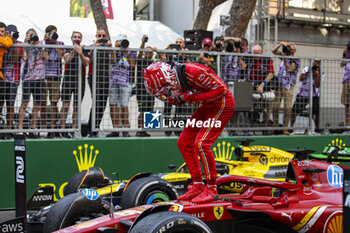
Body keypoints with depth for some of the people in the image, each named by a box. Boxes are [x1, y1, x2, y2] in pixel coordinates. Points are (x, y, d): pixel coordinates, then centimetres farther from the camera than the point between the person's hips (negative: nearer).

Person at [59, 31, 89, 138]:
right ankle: (62, 129, -2)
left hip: (80, 81, 1)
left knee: (77, 107, 2)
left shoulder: (85, 51, 10)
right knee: (65, 105, -6)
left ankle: (73, 129, 7)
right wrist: (74, 50, -27)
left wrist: (80, 53, -26)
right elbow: (67, 60, -13)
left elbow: (86, 63, -9)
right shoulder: (68, 50, 7)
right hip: (68, 80, -1)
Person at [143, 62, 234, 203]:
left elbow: (221, 89, -25)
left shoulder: (193, 72, -29)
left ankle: (211, 189, -9)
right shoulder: (175, 79, -3)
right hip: (206, 107, 9)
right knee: (184, 143, 4)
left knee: (201, 144, -19)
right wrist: (175, 100, -12)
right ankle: (198, 185, 11)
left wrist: (195, 98, -28)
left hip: (221, 105, -9)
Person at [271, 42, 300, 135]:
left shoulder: (296, 61, -1)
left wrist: (284, 58, -22)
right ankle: (275, 127, 5)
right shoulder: (284, 56, 11)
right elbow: (273, 51, 7)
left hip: (288, 87, -3)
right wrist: (281, 43, -6)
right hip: (278, 85, 3)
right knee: (275, 106, -1)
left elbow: (289, 69, -17)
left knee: (287, 108, -7)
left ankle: (285, 128, -2)